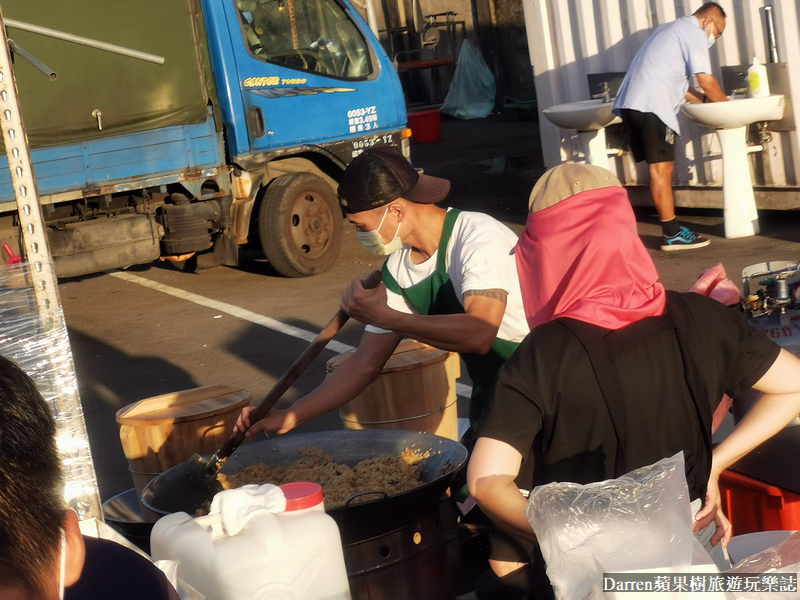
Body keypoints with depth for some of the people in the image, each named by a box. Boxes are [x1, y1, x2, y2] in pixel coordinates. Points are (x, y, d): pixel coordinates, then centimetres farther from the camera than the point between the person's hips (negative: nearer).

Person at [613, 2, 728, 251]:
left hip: (630, 103, 10)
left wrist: (705, 100, 26)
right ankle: (671, 234, -6)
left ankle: (671, 228, 11)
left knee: (659, 169, 10)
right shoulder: (694, 32, -1)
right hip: (651, 106, -10)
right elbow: (707, 82, -6)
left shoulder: (672, 29, 29)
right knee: (661, 169, -8)